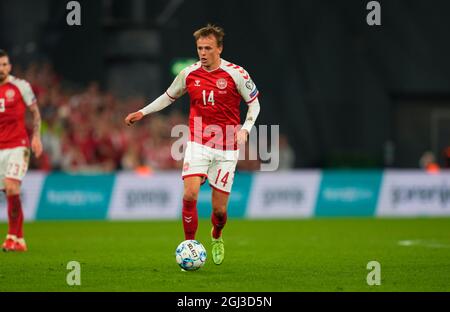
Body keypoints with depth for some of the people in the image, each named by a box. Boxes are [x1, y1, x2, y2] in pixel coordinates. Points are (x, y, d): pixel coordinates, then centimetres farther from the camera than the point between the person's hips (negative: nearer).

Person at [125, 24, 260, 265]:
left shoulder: (236, 74, -7)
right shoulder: (189, 74, 1)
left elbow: (254, 103, 4)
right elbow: (169, 96, 19)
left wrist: (245, 129, -11)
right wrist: (142, 112, 11)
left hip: (226, 149, -1)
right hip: (198, 144, 1)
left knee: (219, 207, 1)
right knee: (190, 195, -19)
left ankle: (217, 237, 35)